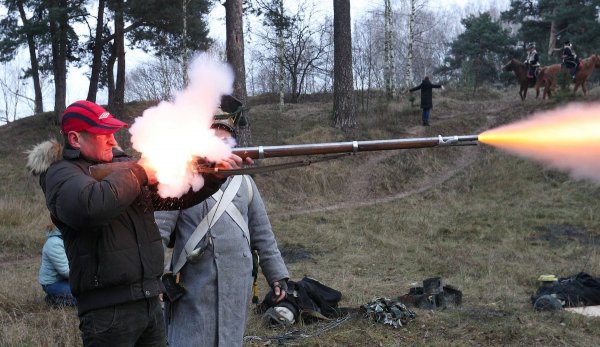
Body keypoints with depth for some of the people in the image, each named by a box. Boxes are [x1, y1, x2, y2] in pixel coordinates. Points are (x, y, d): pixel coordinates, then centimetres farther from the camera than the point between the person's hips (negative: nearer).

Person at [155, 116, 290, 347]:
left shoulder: (243, 181, 10)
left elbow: (262, 233, 13)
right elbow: (158, 231, -9)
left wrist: (277, 275, 11)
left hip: (237, 286, 4)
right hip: (194, 287, -4)